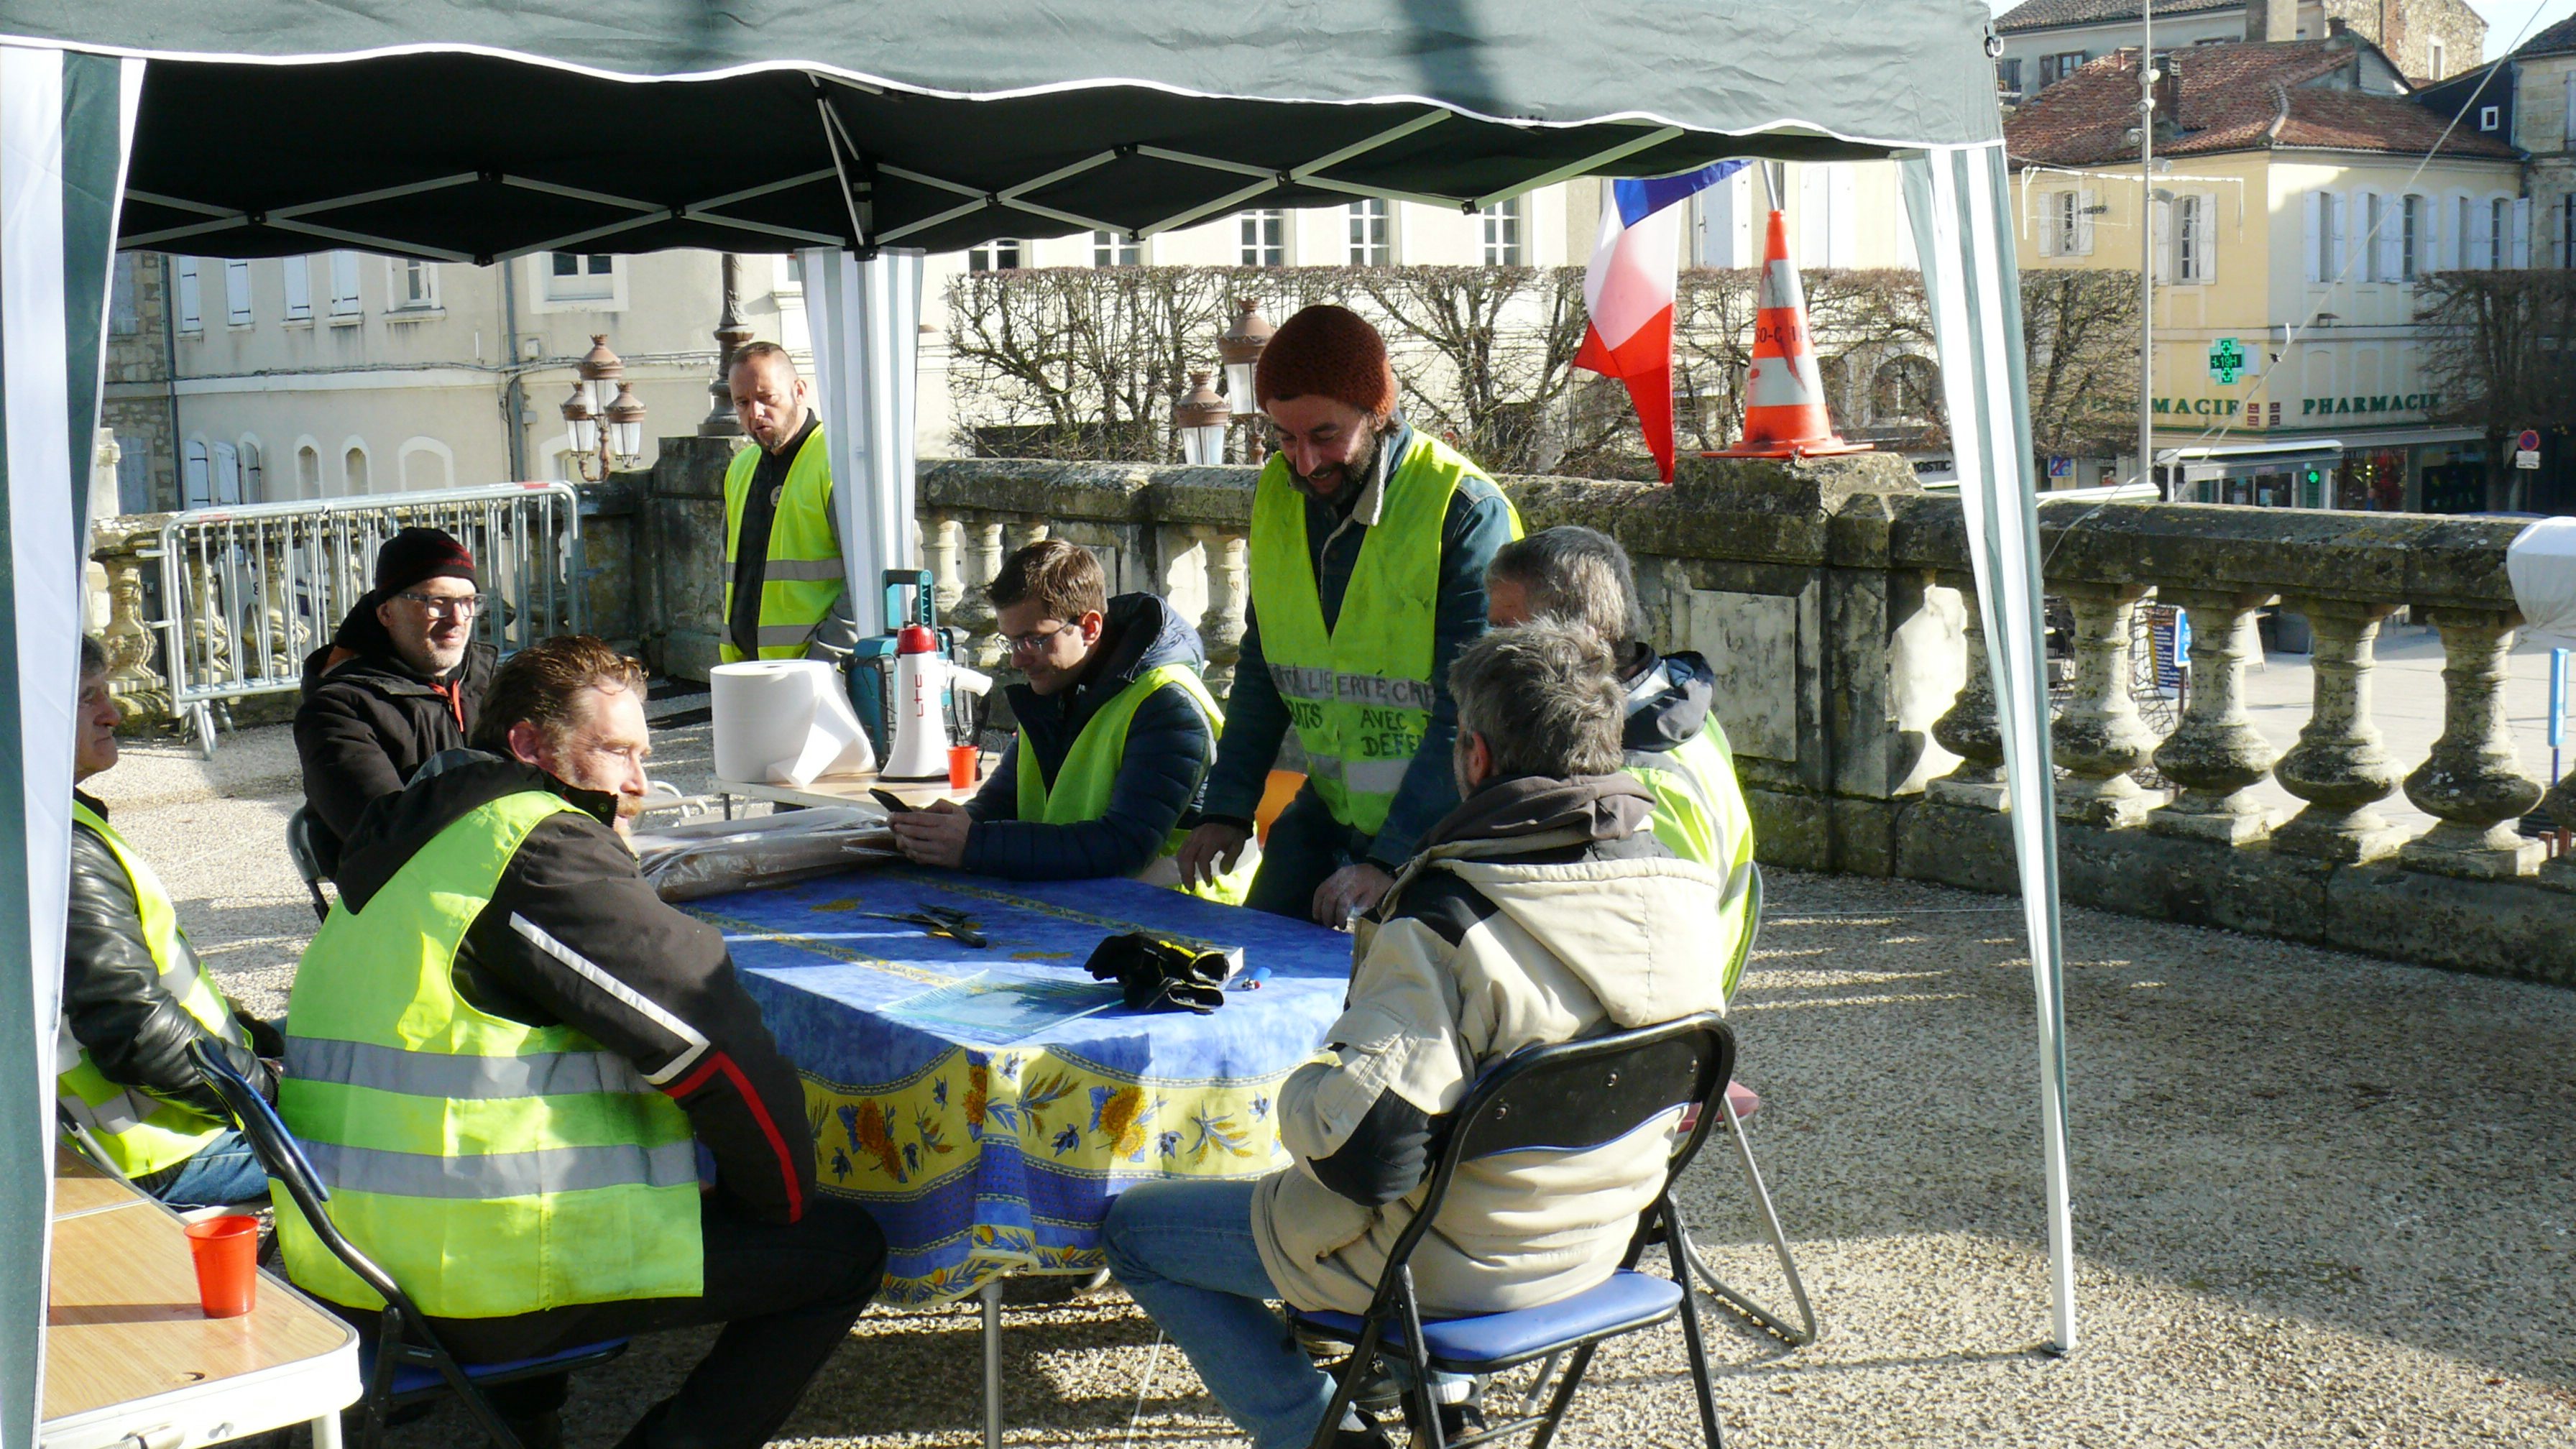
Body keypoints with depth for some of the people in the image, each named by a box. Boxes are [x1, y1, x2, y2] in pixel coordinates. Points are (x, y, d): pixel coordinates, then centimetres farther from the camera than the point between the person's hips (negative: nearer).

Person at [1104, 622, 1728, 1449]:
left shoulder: (1447, 922, -30)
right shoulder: (1678, 884, -8)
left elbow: (1361, 1152, -32)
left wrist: (1304, 1091, -11)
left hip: (1451, 1268, -7)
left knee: (1134, 1228, 8)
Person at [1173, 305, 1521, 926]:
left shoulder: (1466, 511, -18)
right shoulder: (1277, 493, 2)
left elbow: (1469, 717, -20)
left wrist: (1391, 861, -25)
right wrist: (1228, 808, 6)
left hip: (1442, 824, -5)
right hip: (1332, 807, 6)